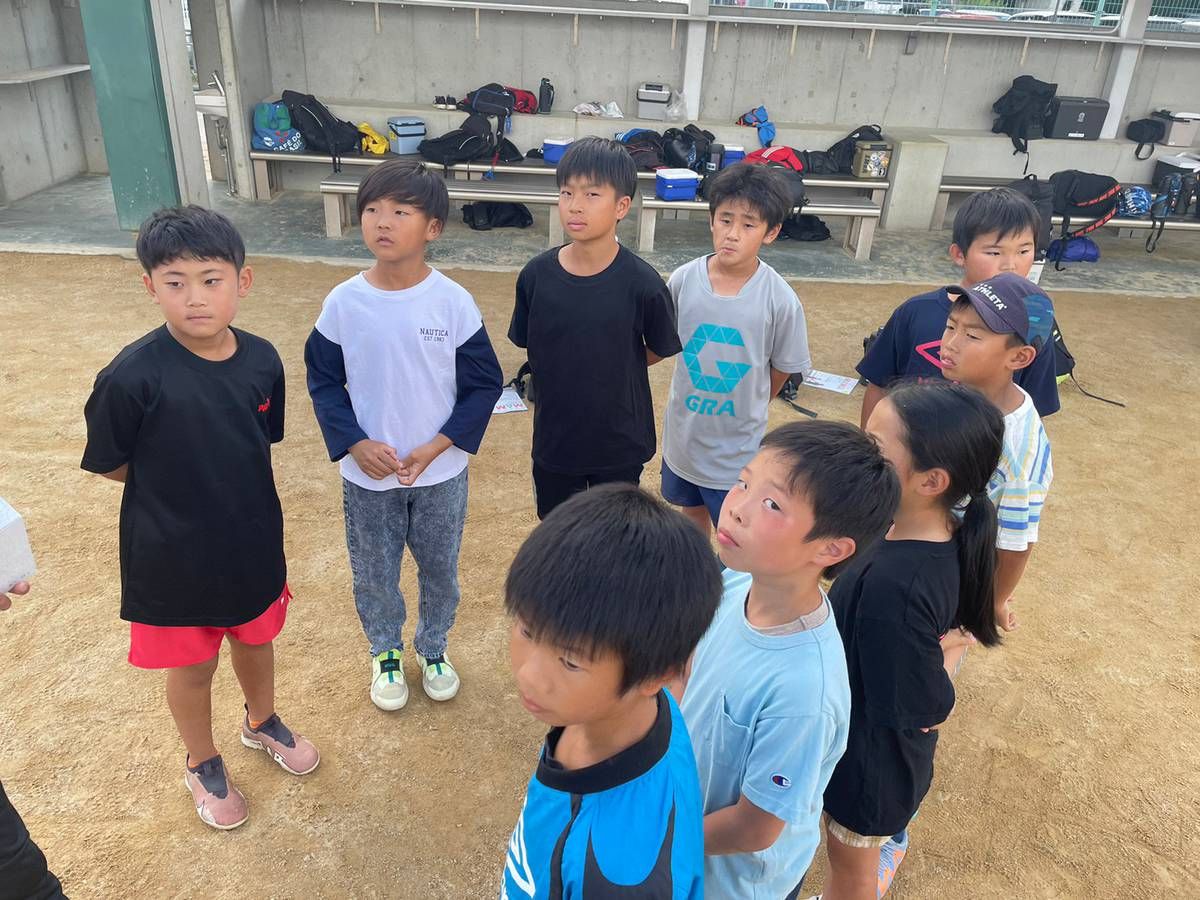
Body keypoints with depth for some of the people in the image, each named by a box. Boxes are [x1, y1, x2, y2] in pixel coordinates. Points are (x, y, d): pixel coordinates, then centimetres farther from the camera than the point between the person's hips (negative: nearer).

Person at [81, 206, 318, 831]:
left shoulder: (261, 361, -11)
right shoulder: (133, 375, -24)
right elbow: (108, 463, -10)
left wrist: (247, 497, 6)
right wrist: (181, 485, -5)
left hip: (252, 543, 4)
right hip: (173, 558, -3)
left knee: (256, 638, 26)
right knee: (192, 666, 18)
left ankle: (262, 722, 55)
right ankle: (203, 766, 45)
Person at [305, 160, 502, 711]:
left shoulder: (453, 301, -14)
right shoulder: (343, 303, -10)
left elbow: (483, 383, -8)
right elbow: (323, 381, -1)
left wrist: (436, 447, -15)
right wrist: (355, 444, -14)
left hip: (441, 473, -1)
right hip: (367, 475, 1)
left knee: (440, 569, 18)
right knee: (374, 573, 18)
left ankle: (433, 648, 45)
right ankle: (385, 652, 45)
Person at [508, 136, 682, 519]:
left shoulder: (642, 283, -18)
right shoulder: (536, 275, -11)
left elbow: (660, 349, -2)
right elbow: (528, 346, 4)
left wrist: (612, 370, -1)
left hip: (620, 442, -2)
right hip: (554, 439, 2)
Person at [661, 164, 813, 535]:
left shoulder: (781, 300, -20)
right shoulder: (683, 280, -13)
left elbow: (782, 369, -6)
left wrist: (745, 406, 6)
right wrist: (698, 395, 7)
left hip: (738, 444, -3)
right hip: (684, 432, 3)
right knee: (693, 512, 27)